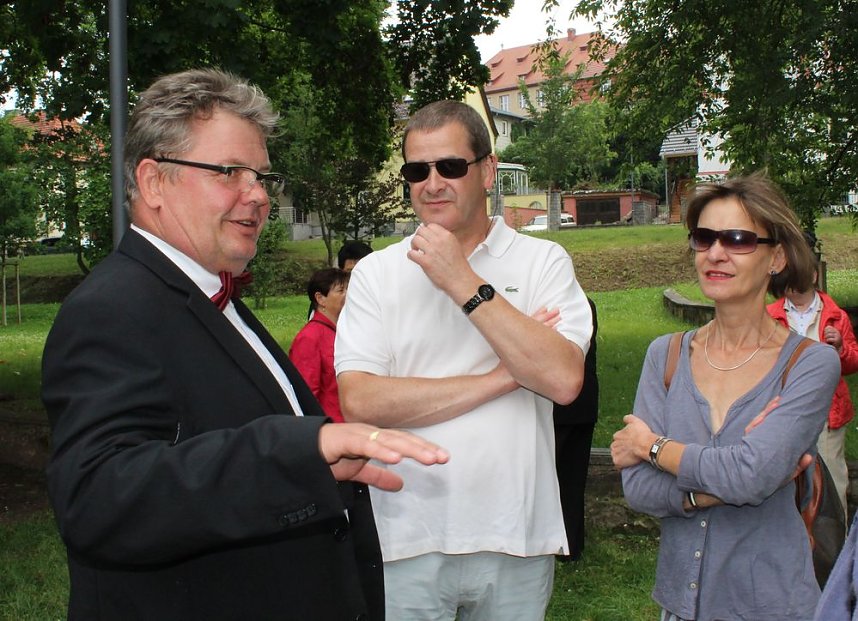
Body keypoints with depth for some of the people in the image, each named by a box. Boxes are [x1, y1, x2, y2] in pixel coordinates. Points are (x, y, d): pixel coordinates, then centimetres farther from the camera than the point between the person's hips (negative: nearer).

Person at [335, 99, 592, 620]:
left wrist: (465, 283, -17)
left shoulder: (544, 261, -1)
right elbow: (359, 402, -13)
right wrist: (502, 377, -13)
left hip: (518, 539, 1)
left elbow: (563, 380, -15)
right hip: (408, 541, 0)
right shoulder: (375, 272, 0)